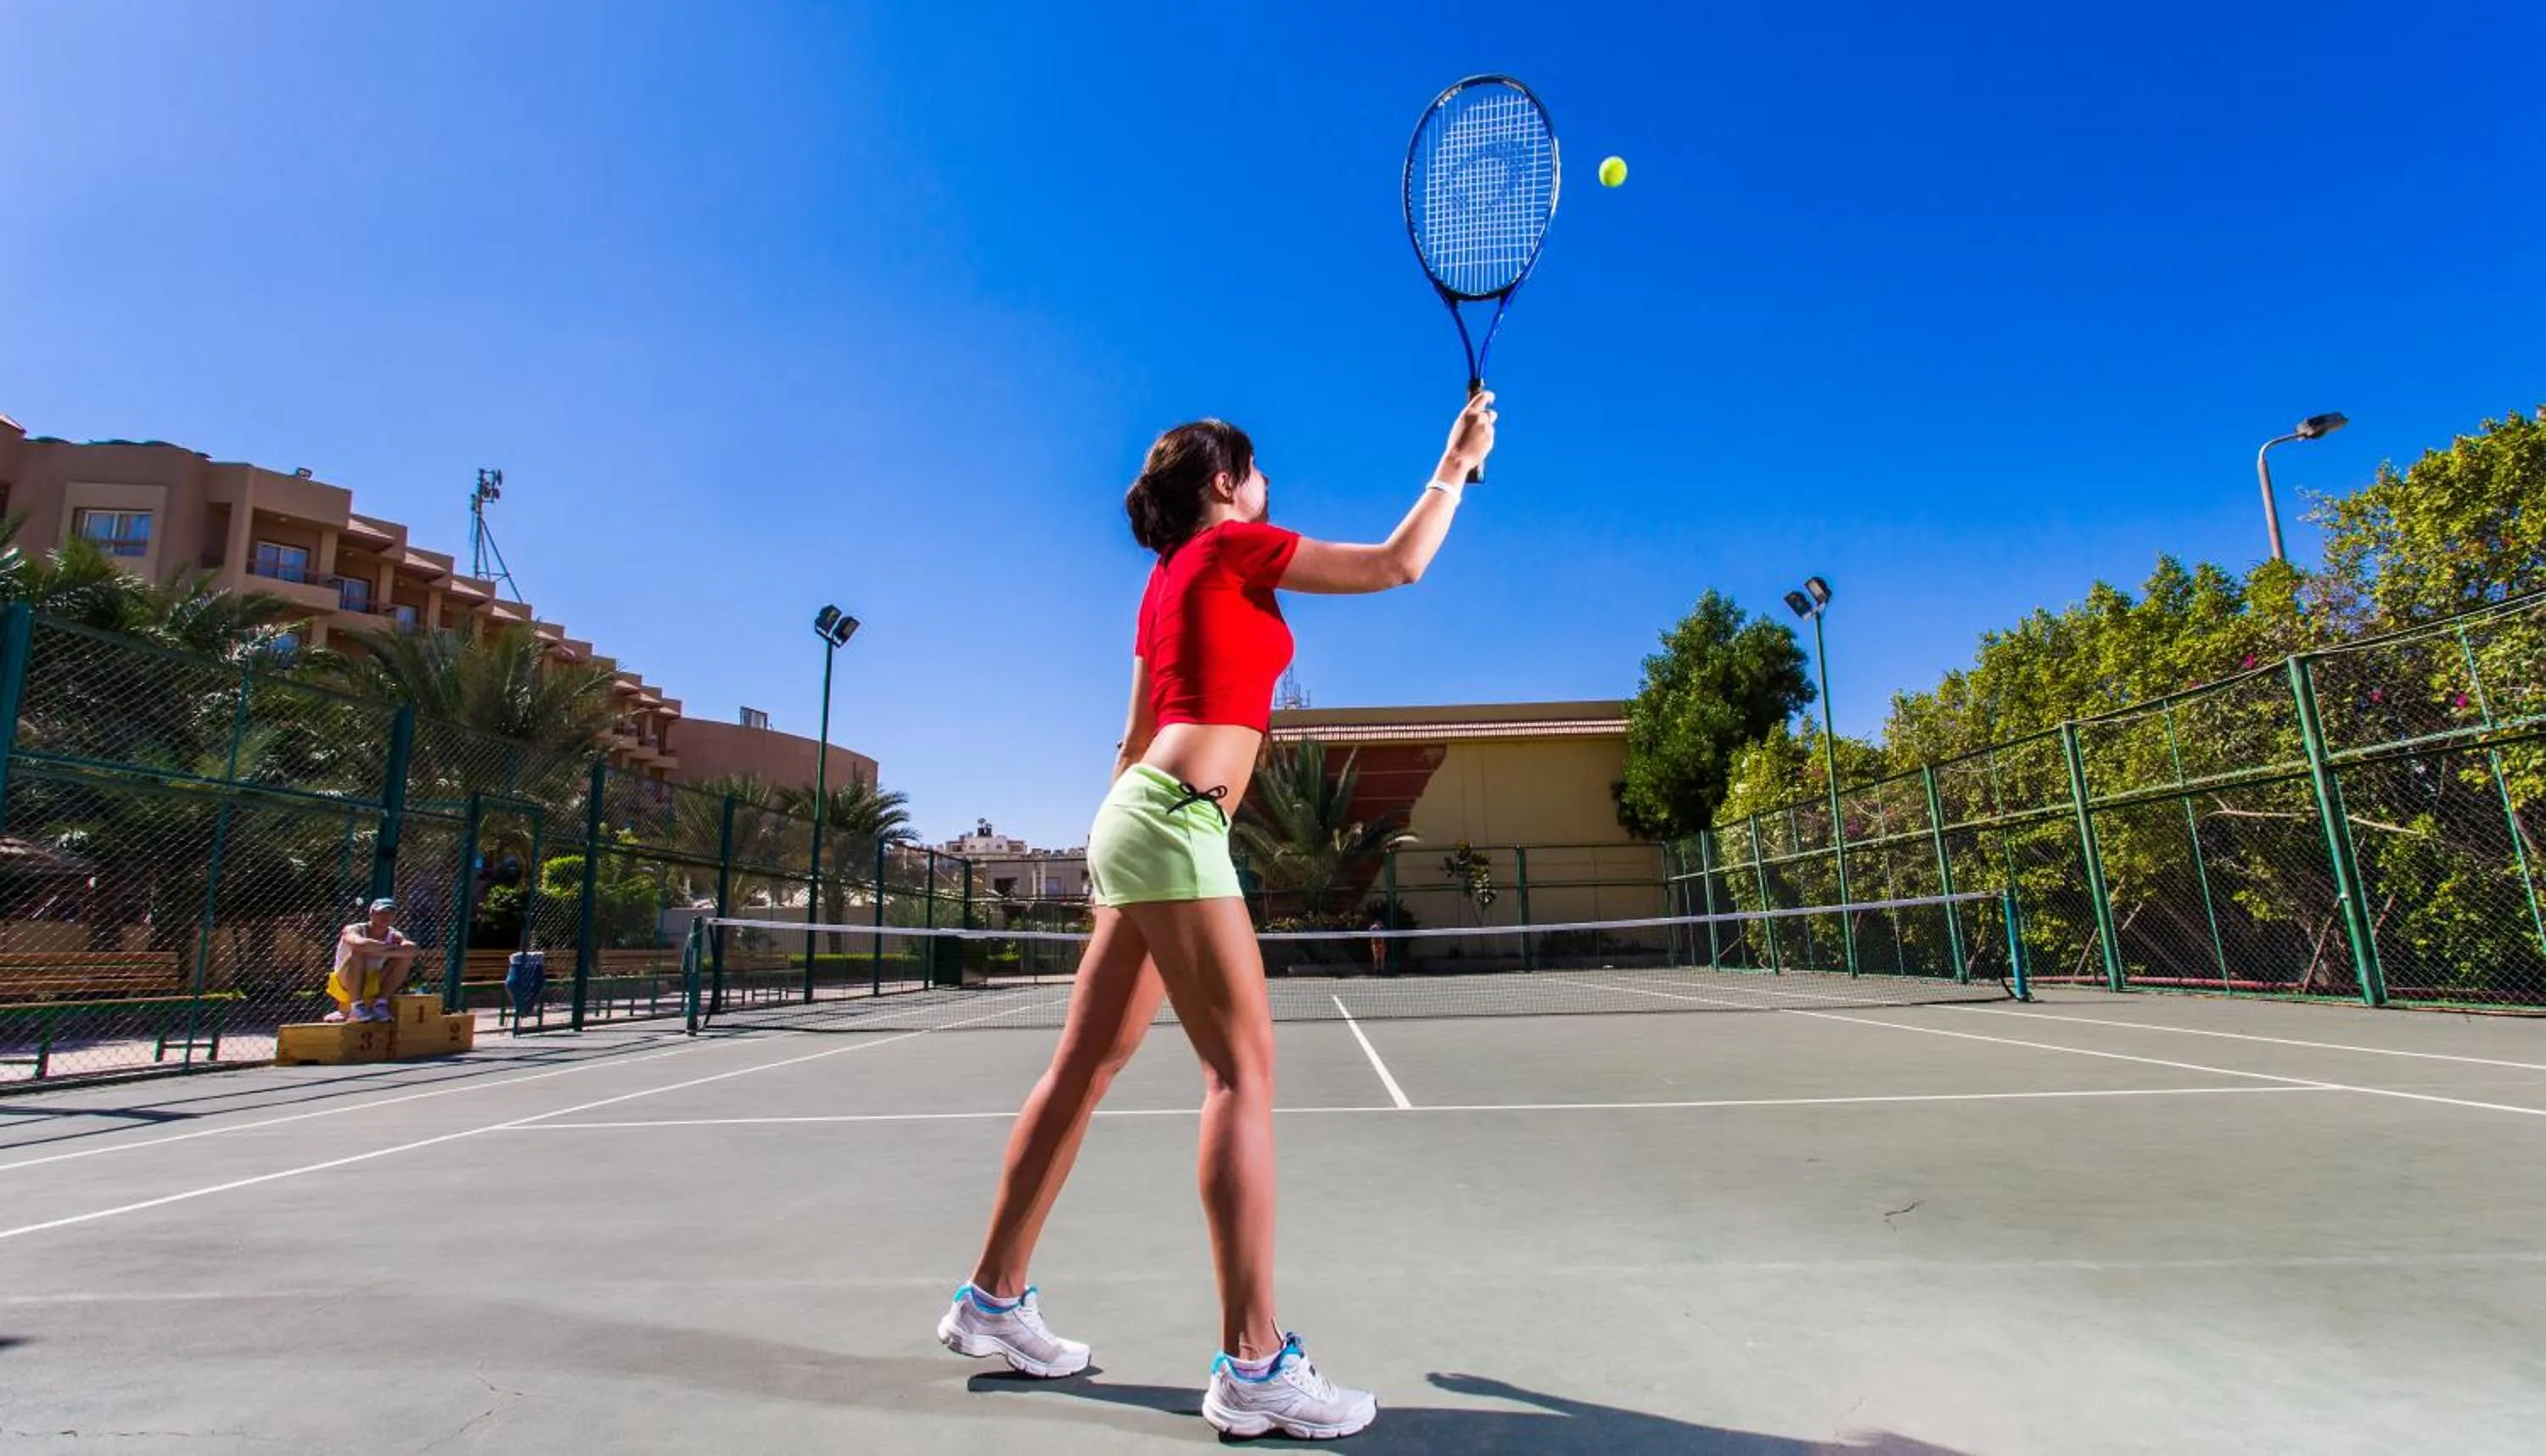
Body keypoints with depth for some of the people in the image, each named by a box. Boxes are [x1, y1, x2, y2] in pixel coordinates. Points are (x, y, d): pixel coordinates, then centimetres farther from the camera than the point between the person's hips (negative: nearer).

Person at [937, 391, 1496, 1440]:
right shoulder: (1233, 547, 0)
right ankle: (1252, 1364, -8)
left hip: (1138, 814, 10)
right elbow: (1401, 566, 2)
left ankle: (992, 1301, 22)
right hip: (1175, 821, -10)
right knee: (1243, 1068, -10)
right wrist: (1458, 462, 15)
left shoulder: (1170, 581, 24)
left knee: (1088, 1064, 11)